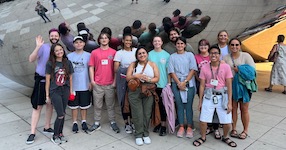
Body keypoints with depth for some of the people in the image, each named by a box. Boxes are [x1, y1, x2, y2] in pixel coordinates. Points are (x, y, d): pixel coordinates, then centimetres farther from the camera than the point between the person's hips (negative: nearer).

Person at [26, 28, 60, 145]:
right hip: (41, 80, -4)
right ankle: (32, 132, 6)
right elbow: (31, 59, -20)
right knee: (37, 106, -2)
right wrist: (38, 47, -31)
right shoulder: (43, 47, -10)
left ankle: (47, 127, 29)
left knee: (50, 104, 14)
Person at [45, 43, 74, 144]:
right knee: (60, 115, -6)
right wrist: (47, 95, -2)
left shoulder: (68, 63, 4)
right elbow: (47, 80, -3)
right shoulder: (50, 64, -5)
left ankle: (60, 133, 27)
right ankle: (55, 136, 13)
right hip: (55, 91, -3)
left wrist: (71, 91, 8)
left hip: (65, 91, 3)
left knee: (62, 114, 10)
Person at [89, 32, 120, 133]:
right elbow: (91, 67, 4)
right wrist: (92, 80, -3)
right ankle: (97, 123, 23)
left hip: (110, 84, 0)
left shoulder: (113, 52, 2)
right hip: (97, 84, 0)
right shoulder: (94, 52, 3)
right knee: (97, 105, 10)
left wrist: (115, 81, -1)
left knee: (110, 105, 11)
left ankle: (112, 122, 23)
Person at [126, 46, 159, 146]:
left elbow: (157, 78, 2)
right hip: (135, 92, 0)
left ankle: (145, 134, 17)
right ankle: (138, 135, 12)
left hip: (148, 92, 1)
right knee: (137, 114, -2)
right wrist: (136, 75, -17)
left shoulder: (152, 64, 9)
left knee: (147, 114, 2)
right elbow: (127, 78, 1)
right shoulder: (133, 65, 8)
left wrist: (148, 79, -16)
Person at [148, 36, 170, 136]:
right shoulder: (149, 54, 3)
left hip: (163, 84, -2)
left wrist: (169, 83, -3)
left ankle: (163, 125, 16)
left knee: (162, 105, 5)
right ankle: (158, 123, 26)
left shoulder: (166, 55, 0)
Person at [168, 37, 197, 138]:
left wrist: (185, 82, -9)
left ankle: (189, 127, 9)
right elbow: (171, 71, 3)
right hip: (176, 83, 1)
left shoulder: (190, 55, 9)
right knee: (179, 105, 3)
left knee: (188, 105, -1)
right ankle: (181, 127, 12)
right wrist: (179, 83, -8)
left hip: (189, 83, -1)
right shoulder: (172, 56, 10)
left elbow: (193, 70, 1)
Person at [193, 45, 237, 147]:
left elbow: (229, 85, -2)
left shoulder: (226, 67, -3)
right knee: (203, 120, 1)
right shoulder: (204, 68, 1)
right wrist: (200, 101, 6)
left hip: (222, 96, -1)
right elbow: (202, 85, 5)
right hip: (209, 96, 1)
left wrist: (229, 102, -4)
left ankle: (225, 137, 34)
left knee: (227, 123, 2)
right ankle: (203, 137, 29)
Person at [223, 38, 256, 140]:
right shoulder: (226, 58, 3)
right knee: (233, 108, 10)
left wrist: (239, 70, -13)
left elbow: (252, 69, -9)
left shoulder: (246, 56, -2)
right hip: (231, 86, 2)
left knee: (244, 109, 6)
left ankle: (245, 130, 23)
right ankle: (234, 129, 26)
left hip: (244, 85, -2)